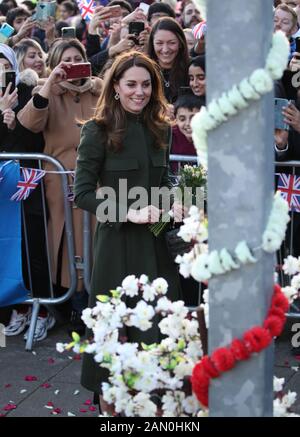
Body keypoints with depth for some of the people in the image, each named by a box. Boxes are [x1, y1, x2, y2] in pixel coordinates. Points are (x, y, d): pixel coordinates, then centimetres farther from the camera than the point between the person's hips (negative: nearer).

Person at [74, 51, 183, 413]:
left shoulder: (159, 128, 8)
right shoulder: (99, 130, -9)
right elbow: (82, 193, -11)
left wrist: (173, 203, -1)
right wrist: (128, 212, -20)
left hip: (156, 239, 5)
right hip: (118, 239, -5)